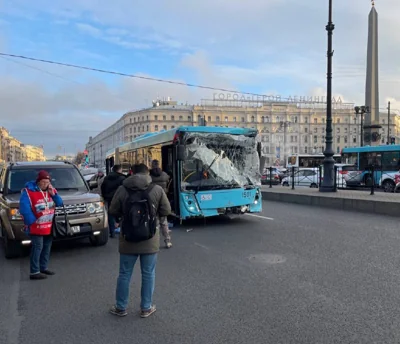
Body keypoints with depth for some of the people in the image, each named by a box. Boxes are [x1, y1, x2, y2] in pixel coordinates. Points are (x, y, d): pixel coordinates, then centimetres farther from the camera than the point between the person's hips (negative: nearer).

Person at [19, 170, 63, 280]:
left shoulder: (51, 190, 7)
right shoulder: (28, 191, -14)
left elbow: (59, 203, 5)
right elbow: (24, 209, -20)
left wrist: (53, 194, -10)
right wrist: (32, 221, -20)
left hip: (49, 226, 7)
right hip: (36, 227, -7)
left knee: (47, 247, 13)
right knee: (37, 248, -8)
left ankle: (43, 268, 25)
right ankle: (34, 272, -3)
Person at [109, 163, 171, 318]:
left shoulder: (122, 189, -7)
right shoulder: (157, 189, -8)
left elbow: (113, 211, 0)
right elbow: (166, 211, -2)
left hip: (128, 238, 1)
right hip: (150, 239, 0)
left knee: (124, 274, 14)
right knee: (148, 274, 12)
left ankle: (120, 307, 27)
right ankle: (146, 308, 22)